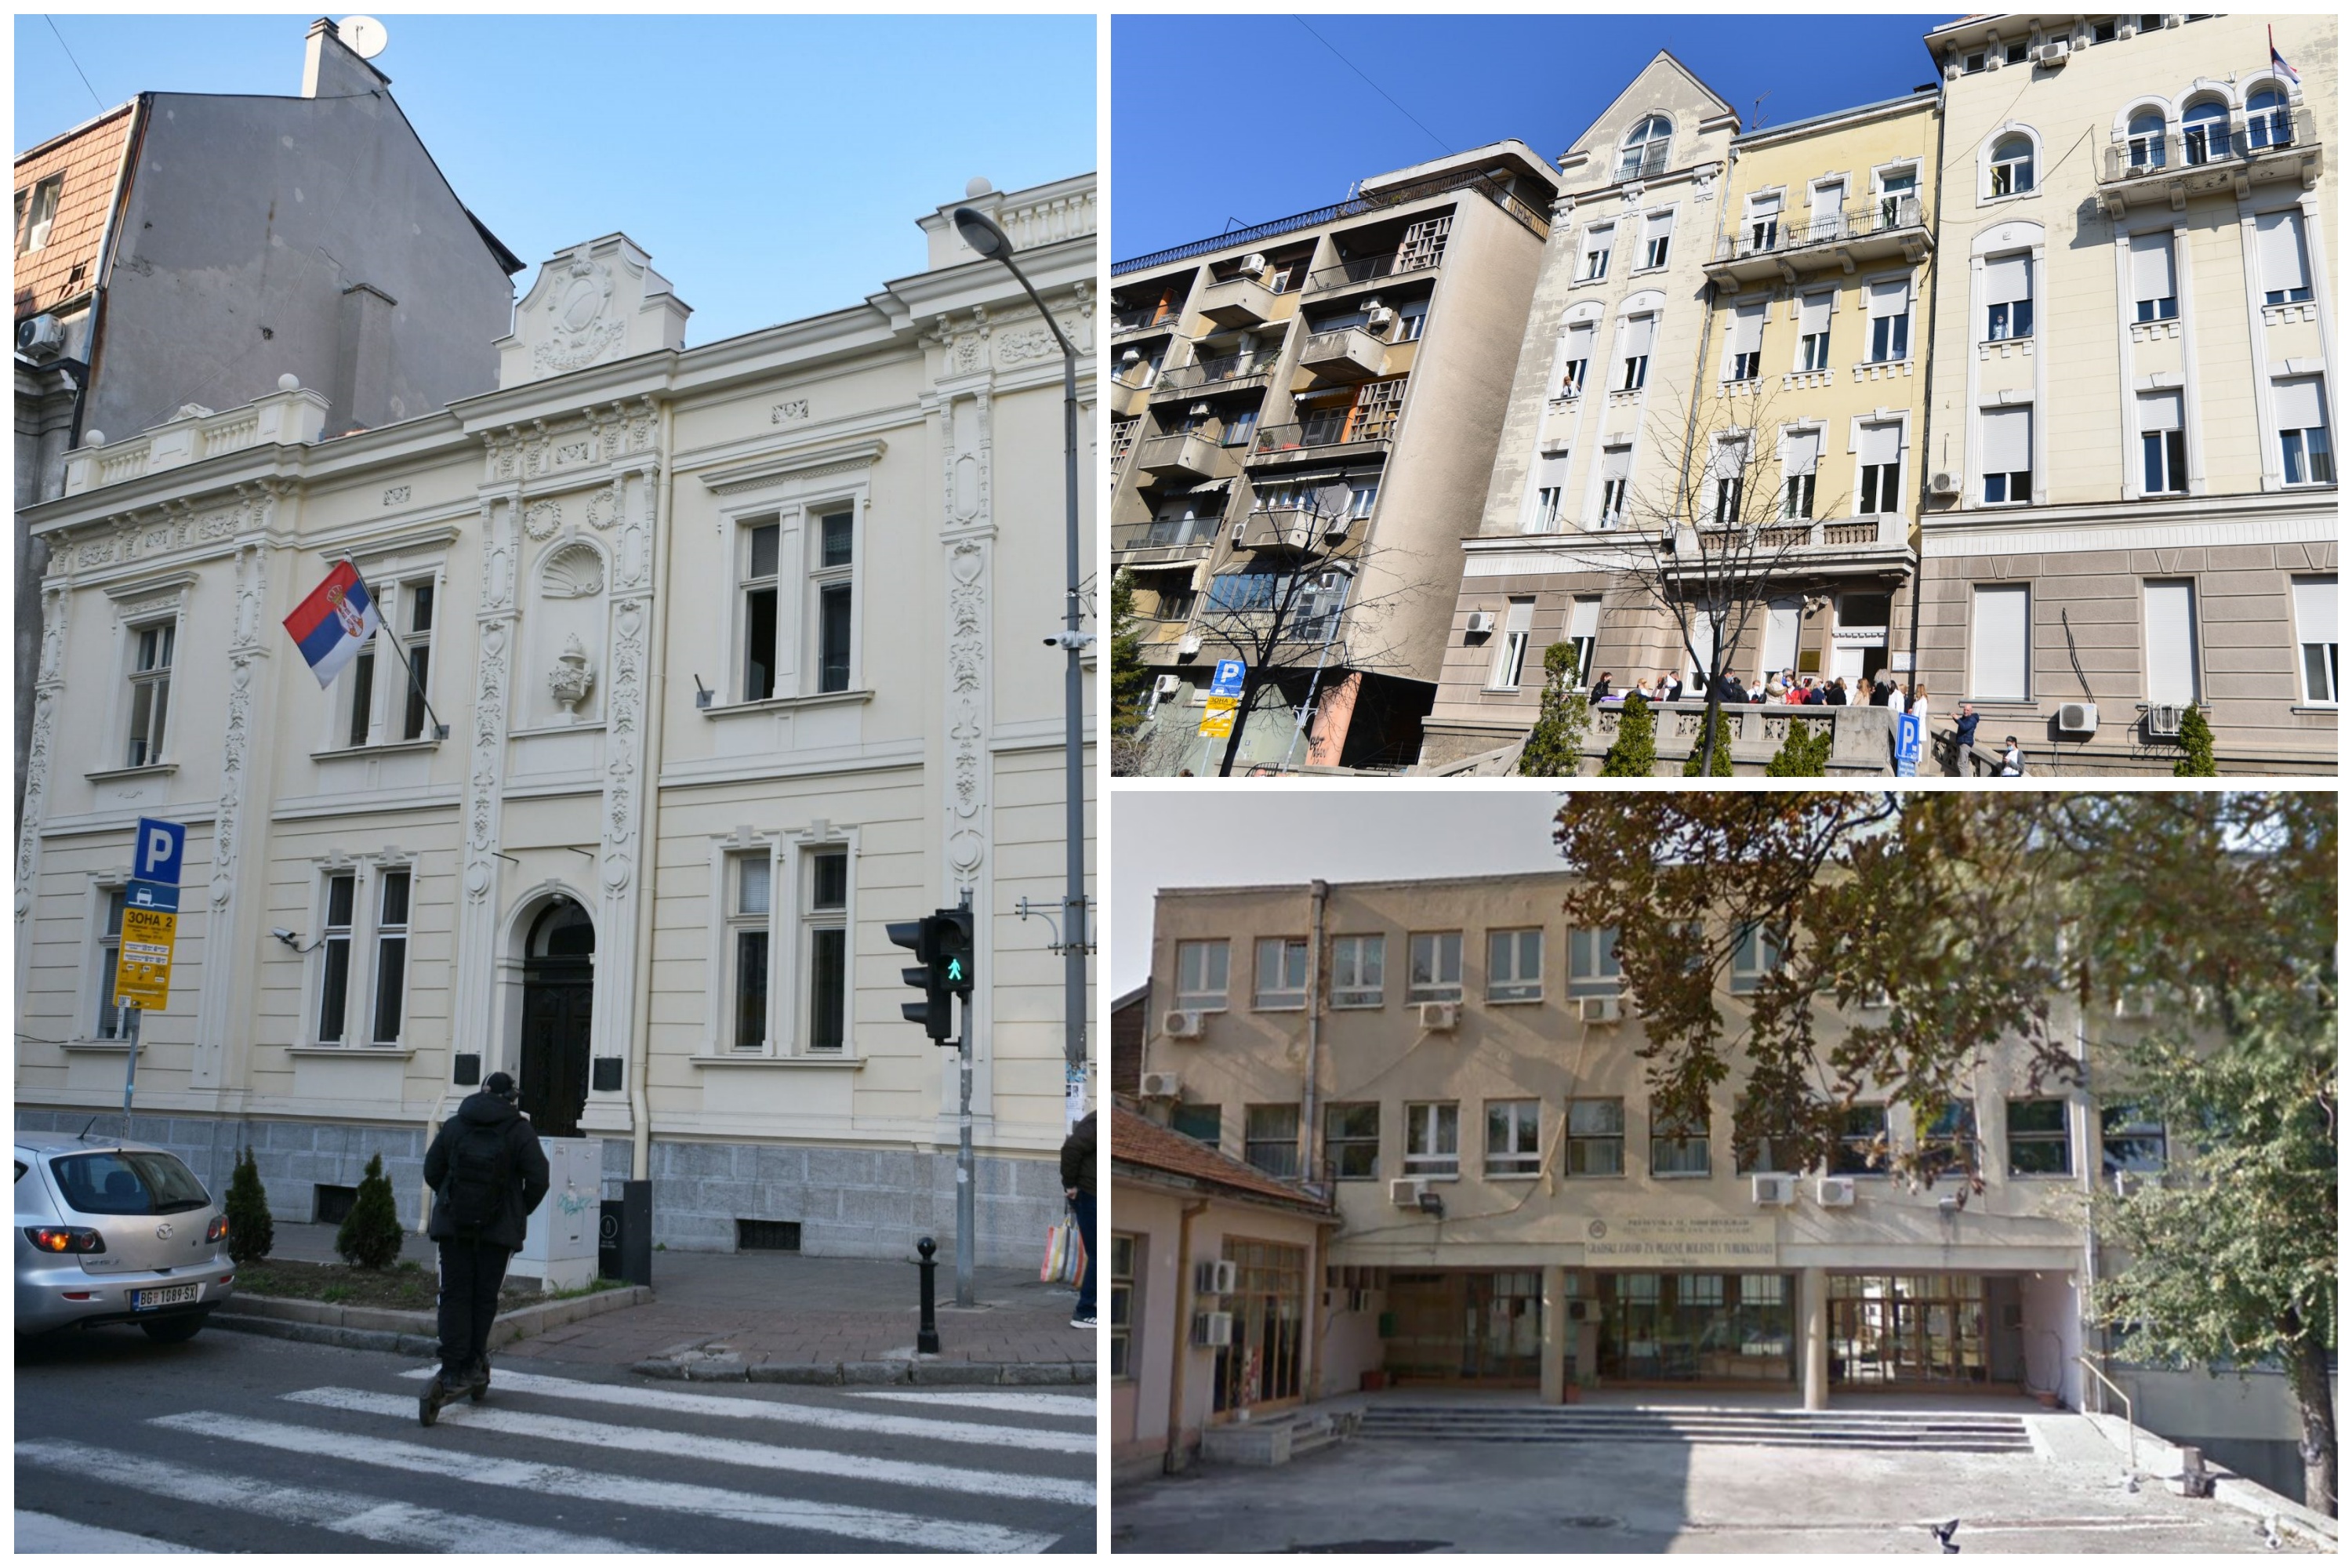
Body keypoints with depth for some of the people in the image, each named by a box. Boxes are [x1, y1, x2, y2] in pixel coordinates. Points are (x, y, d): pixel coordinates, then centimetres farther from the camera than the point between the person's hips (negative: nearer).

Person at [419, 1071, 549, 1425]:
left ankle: (453, 1373, -10)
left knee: (455, 1296, 2)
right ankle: (473, 1366, 8)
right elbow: (538, 1179, -7)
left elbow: (431, 1171, 9)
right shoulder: (520, 1131, -3)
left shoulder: (453, 1126, 5)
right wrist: (521, 1212, 9)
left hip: (453, 1225, 2)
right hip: (499, 1229, -2)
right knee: (485, 1297, 9)